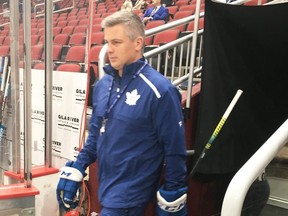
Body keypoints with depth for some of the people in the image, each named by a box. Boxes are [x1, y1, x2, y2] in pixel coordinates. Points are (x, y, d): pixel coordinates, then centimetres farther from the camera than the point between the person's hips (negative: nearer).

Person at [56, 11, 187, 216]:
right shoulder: (103, 84, -1)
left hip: (130, 196, -6)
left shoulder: (159, 90, -21)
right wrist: (75, 171, 8)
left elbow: (175, 150, -16)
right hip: (107, 189, 6)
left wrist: (171, 199, -9)